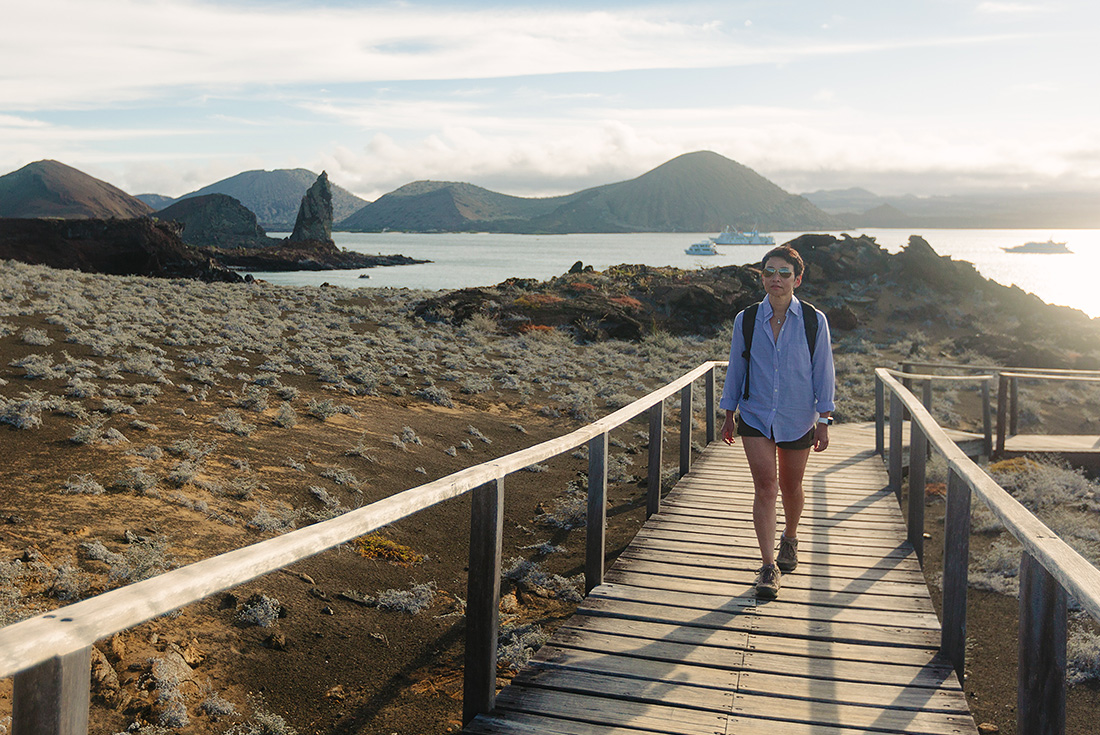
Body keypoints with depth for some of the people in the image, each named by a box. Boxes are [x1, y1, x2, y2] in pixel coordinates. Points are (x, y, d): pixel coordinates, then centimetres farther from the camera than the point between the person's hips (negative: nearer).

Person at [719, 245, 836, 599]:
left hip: (797, 419, 0)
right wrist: (728, 414, 9)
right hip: (755, 416, 0)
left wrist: (824, 421, -2)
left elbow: (823, 372, 0)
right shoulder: (746, 320, -1)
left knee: (790, 486, 13)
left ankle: (790, 538, 42)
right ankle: (768, 565, -6)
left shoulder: (814, 321, -4)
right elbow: (736, 368, 7)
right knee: (765, 485, -10)